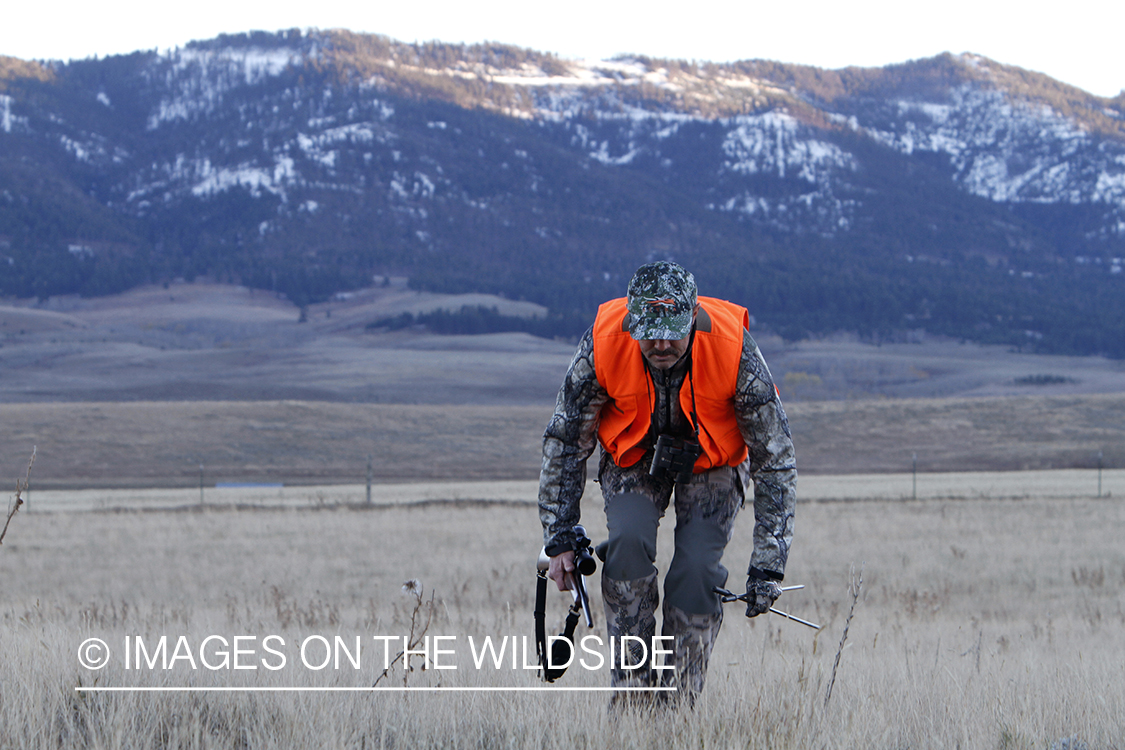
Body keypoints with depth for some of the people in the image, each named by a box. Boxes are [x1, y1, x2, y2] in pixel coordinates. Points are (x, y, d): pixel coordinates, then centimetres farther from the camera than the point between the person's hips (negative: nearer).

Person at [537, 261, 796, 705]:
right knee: (629, 541, -26)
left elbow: (774, 460, -22)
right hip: (632, 456, 1)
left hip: (711, 462, -1)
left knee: (698, 567, -20)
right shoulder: (602, 346, -30)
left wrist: (768, 565, -23)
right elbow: (564, 442, -13)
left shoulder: (735, 353, -33)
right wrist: (559, 541, -15)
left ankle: (680, 698, -4)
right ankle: (632, 686, -14)